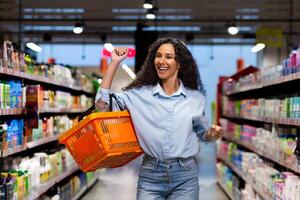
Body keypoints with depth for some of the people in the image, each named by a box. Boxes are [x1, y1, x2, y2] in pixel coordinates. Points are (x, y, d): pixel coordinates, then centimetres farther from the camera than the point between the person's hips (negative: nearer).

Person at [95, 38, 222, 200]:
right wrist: (115, 62, -3)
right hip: (150, 175, 0)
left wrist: (212, 133, -7)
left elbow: (202, 133, 17)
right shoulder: (140, 93, 3)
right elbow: (102, 103, -5)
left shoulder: (195, 97, 4)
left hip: (185, 176, 1)